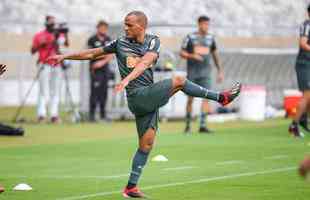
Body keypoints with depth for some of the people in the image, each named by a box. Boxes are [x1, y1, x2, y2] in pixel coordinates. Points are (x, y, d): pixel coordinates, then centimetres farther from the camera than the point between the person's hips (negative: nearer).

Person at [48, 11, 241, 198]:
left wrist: (127, 79, -30)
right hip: (138, 96, -3)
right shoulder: (120, 43, 4)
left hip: (150, 98, 3)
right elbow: (92, 53, 13)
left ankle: (131, 187, 12)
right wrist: (64, 56, 13)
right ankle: (221, 97, -11)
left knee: (146, 144, 4)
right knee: (178, 80, -19)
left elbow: (144, 62, -15)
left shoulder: (153, 41, 5)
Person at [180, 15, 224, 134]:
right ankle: (188, 124, 17)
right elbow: (182, 53, -2)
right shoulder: (190, 38, -1)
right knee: (190, 99, 2)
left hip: (205, 72, 2)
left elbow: (215, 55, 20)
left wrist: (220, 71, 19)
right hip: (192, 72, -2)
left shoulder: (210, 38, 9)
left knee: (206, 97, -11)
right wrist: (193, 56, -20)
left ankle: (202, 125, -13)